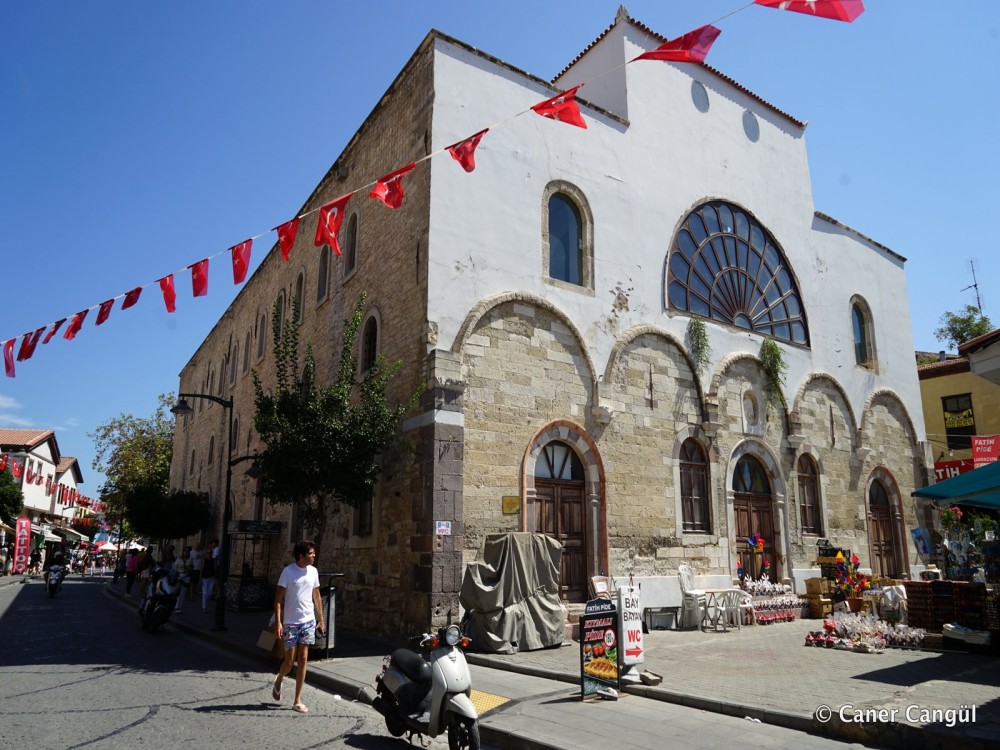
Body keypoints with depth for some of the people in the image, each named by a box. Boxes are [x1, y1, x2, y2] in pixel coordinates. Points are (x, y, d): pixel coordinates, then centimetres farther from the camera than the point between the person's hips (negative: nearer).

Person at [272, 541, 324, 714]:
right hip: (291, 622, -4)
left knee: (303, 659, 4)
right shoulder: (288, 571, -12)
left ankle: (297, 700, 12)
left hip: (308, 621, 4)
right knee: (289, 660, 5)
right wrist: (278, 622, -17)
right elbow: (278, 598, -11)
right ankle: (278, 682, 37)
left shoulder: (313, 571, 3)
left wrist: (321, 619, 11)